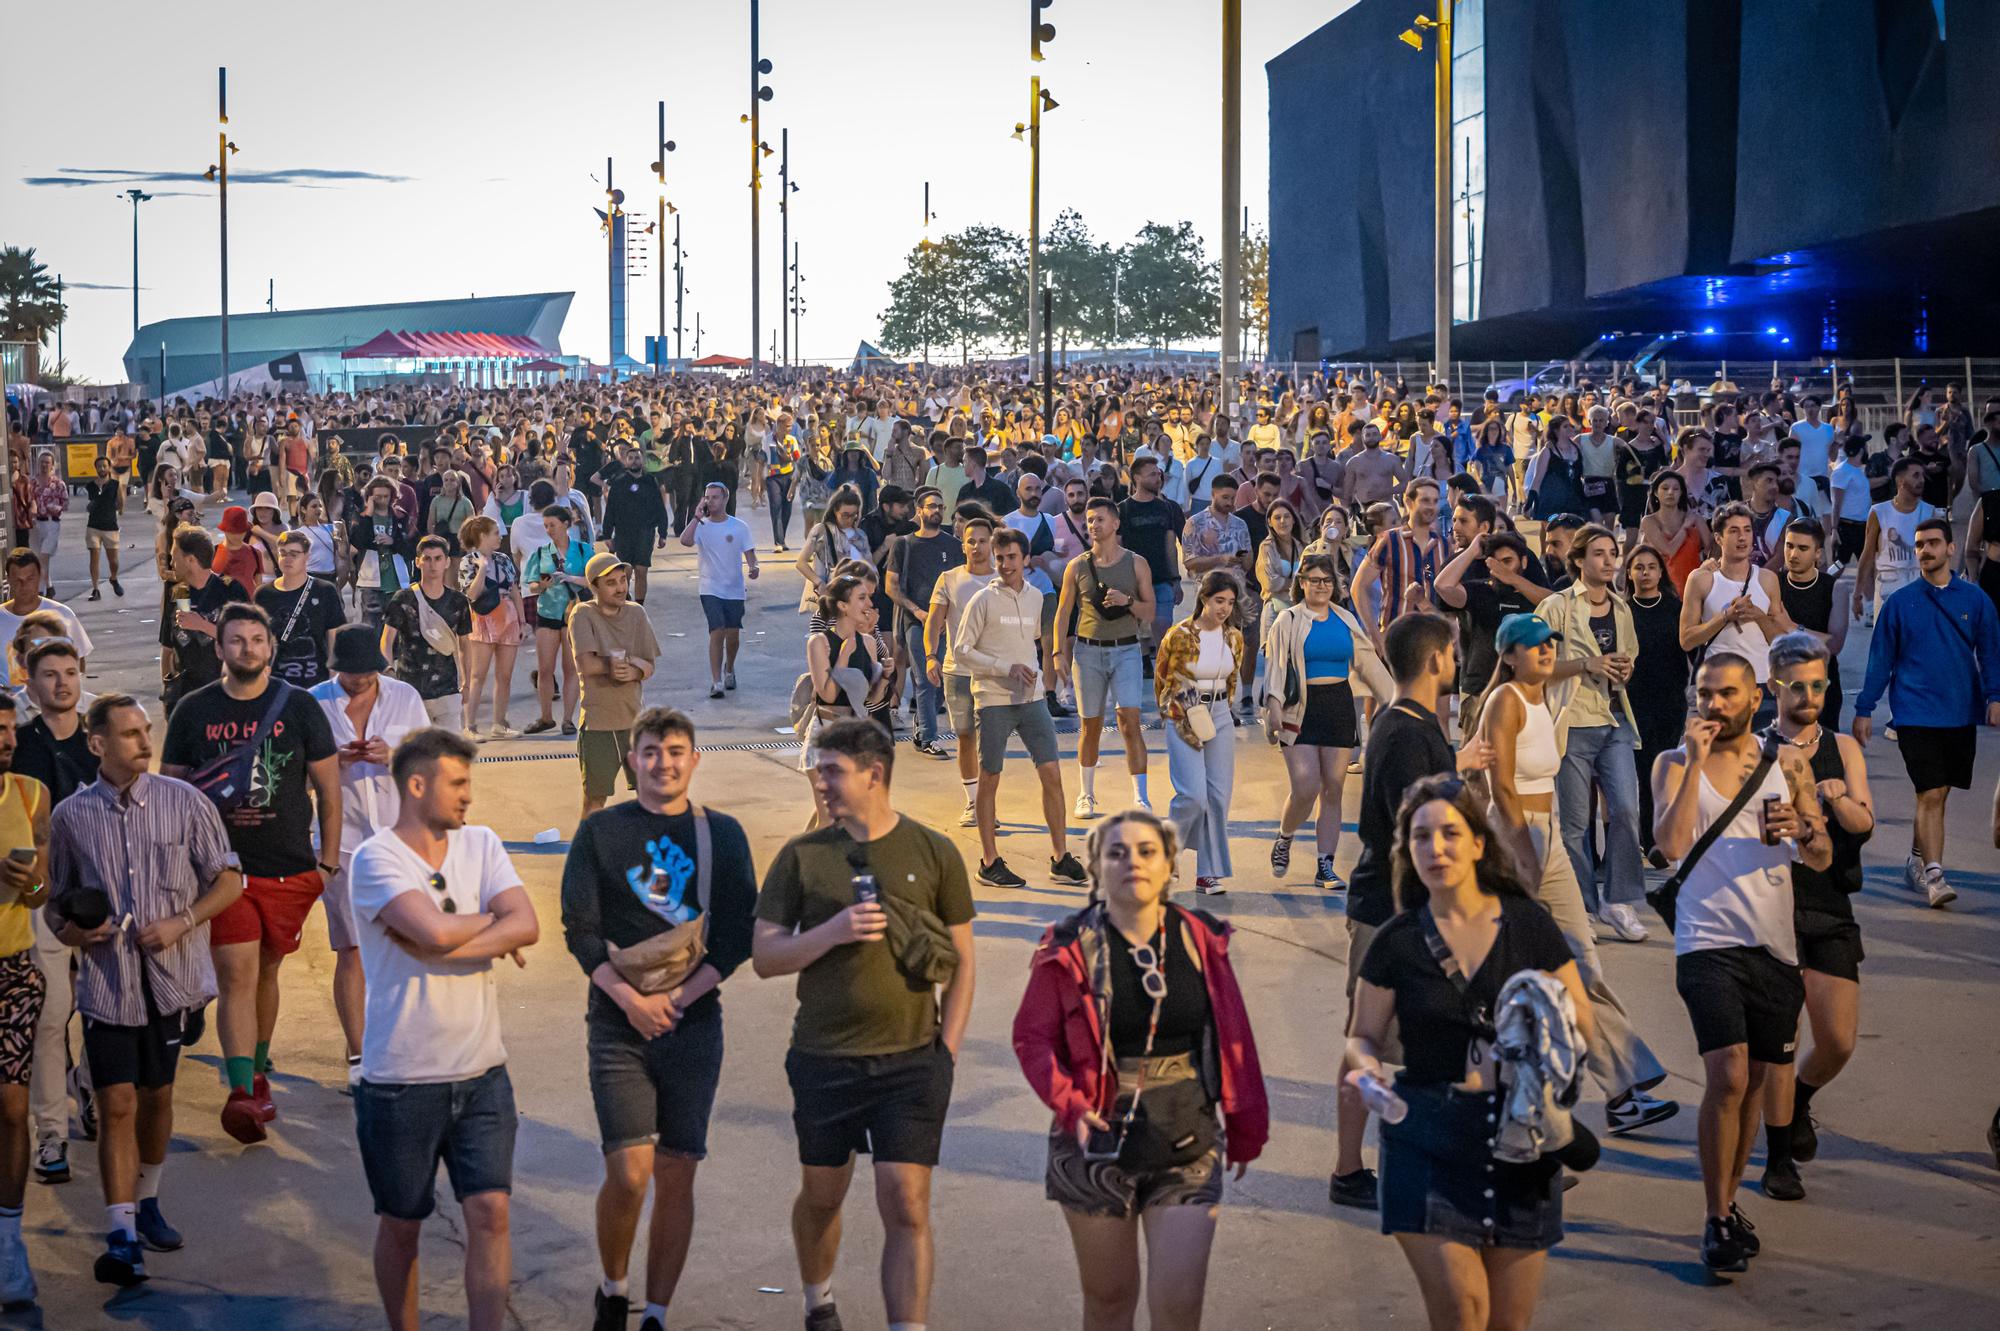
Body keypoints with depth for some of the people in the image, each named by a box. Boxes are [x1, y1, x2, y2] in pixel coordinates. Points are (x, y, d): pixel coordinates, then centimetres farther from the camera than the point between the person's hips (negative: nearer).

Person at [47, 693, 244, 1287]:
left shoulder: (184, 803, -1)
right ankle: (122, 1238, -8)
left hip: (169, 976, 1)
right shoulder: (71, 816, 1)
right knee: (117, 1105, -7)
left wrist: (180, 923, -11)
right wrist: (65, 928, -9)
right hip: (106, 980, -1)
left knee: (156, 1096, 14)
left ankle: (146, 1201, 36)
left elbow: (228, 880, 3)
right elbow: (56, 899, 13)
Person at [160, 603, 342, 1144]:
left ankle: (257, 1075, 31)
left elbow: (328, 787, 7)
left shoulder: (298, 707, 2)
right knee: (237, 975, -12)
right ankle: (241, 1093, -18)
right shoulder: (194, 710, 3)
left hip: (290, 869, 1)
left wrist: (329, 859, 5)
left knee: (265, 972, 13)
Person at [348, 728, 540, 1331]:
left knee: (490, 1212, -5)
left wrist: (446, 943, -18)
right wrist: (494, 923, -8)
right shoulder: (376, 858, -11)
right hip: (401, 1082, -3)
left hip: (481, 1075, 3)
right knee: (401, 1225, 11)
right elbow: (435, 930, -26)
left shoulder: (481, 845, 5)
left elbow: (527, 926, -9)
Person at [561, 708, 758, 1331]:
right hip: (619, 1023, -1)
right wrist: (630, 999, -13)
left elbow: (738, 936, 1)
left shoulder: (722, 834, 6)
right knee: (629, 1174, -10)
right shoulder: (600, 831, 3)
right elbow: (580, 930, -2)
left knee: (675, 1178, 2)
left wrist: (677, 997, -10)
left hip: (693, 1024, 2)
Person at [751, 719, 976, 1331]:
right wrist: (834, 930, -16)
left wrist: (947, 1050, -1)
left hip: (912, 1062, -1)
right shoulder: (802, 856, 2)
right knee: (821, 1194, 15)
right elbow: (764, 957, 0)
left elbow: (961, 961, 6)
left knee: (907, 1206, -7)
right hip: (823, 1059, 2)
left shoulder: (934, 854, 1)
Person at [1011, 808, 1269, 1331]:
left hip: (1189, 1144, 1)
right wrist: (1071, 1106, -17)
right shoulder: (1070, 949, -6)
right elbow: (1032, 1037, -2)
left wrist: (1245, 1130, 13)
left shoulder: (1201, 940, 0)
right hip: (1100, 1145, -1)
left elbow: (1233, 1038, 8)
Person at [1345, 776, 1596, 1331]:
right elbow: (1363, 1035, 10)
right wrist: (1367, 1066, -12)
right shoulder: (1396, 942, 2)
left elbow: (1585, 1029, 9)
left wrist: (1554, 1020, -14)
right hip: (1429, 1144, -1)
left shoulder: (1529, 925, 3)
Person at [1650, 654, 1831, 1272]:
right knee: (1727, 1076, -16)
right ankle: (1718, 1221, -5)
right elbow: (1672, 843, -17)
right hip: (1709, 940, -4)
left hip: (1775, 943, 4)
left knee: (1754, 1080, 11)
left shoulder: (1787, 762, 8)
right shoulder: (1674, 764, 0)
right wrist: (1696, 760, -19)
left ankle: (1730, 1201, 28)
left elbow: (1823, 859, 10)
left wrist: (1800, 830, -12)